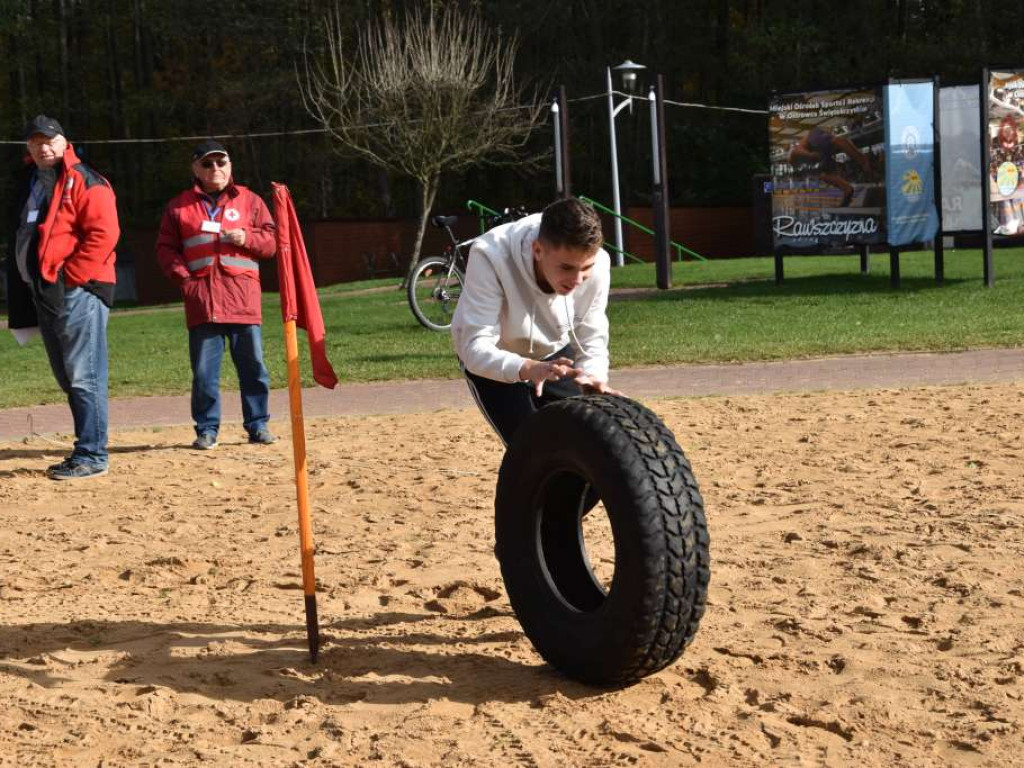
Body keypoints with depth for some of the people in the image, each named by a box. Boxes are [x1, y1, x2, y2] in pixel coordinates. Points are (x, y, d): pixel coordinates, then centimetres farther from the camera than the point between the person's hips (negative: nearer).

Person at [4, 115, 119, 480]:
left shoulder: (85, 182, -7)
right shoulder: (29, 183, 19)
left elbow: (103, 234, -17)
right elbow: (22, 239, 25)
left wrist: (69, 276, -17)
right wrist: (22, 288, 15)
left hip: (78, 290, -9)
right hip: (42, 293, 9)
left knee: (83, 377, -9)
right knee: (67, 379, 13)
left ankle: (92, 456, -5)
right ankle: (85, 450, 20)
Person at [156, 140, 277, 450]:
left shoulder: (250, 201, 13)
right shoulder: (178, 206, 13)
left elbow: (272, 242, 10)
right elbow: (166, 248, 10)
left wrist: (246, 238, -9)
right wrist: (182, 276, -5)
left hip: (242, 294, 0)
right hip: (201, 296, 0)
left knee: (252, 364, 2)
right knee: (204, 369, 1)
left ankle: (258, 424, 11)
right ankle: (206, 429, 9)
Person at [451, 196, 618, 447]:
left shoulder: (597, 264, -28)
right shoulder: (491, 257, -39)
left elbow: (592, 342, -18)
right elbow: (475, 347, -40)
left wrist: (593, 379, -40)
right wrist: (527, 369, -58)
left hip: (553, 354, 4)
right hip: (492, 361, -3)